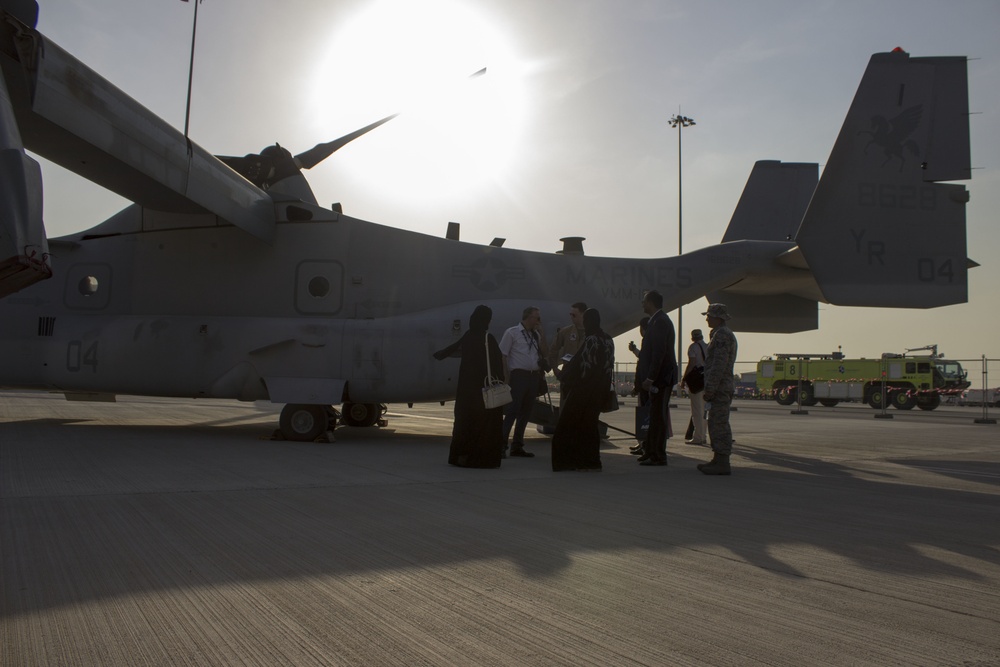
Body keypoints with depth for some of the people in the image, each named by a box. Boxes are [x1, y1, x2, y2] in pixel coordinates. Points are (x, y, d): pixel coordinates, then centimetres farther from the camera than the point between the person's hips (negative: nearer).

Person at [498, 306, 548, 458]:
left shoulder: (535, 335, 15)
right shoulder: (512, 332, -3)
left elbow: (543, 353, 13)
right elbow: (503, 355, -6)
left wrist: (541, 333, 5)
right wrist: (507, 377, -13)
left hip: (534, 376, 7)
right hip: (518, 375, -7)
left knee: (525, 413, 10)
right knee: (512, 412, -10)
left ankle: (517, 446, 19)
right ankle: (501, 446, -6)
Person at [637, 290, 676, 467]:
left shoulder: (659, 321, -15)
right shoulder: (659, 320, 17)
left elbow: (659, 352, -22)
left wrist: (650, 378, -22)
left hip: (660, 377, -10)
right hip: (659, 377, 10)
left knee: (658, 417, -5)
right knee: (656, 416, 13)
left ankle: (658, 456, 0)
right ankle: (651, 452, 20)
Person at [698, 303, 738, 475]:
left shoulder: (722, 335, -14)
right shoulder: (722, 334, 21)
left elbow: (719, 364, -21)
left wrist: (710, 389, -21)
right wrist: (710, 388, 21)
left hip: (720, 388, -11)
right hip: (722, 388, 11)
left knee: (719, 424, -10)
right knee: (716, 424, 14)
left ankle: (722, 463, -8)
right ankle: (718, 460, 20)